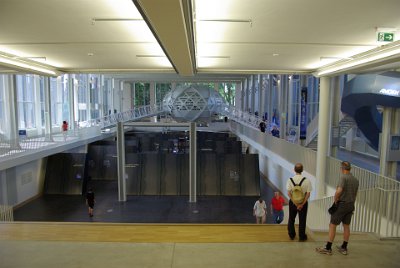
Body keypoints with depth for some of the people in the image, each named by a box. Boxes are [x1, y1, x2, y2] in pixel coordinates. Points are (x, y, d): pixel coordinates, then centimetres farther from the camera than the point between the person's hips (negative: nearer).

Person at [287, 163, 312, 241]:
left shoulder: (290, 180, -11)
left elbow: (289, 193, -14)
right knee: (302, 220, 13)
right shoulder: (307, 180, -12)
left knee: (291, 219, 19)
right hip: (303, 203, -1)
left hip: (292, 202, 1)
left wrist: (295, 203, -12)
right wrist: (302, 204, -11)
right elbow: (308, 194, -13)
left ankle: (291, 235, 29)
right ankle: (301, 237, 21)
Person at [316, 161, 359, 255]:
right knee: (346, 226, 15)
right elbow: (355, 195, 14)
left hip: (341, 204, -8)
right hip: (351, 205, 8)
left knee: (332, 225, -1)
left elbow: (339, 191, -28)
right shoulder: (355, 180, 7)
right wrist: (351, 204, 21)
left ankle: (328, 248, 3)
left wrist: (335, 201, -13)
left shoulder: (343, 177, -17)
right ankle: (344, 248, 23)